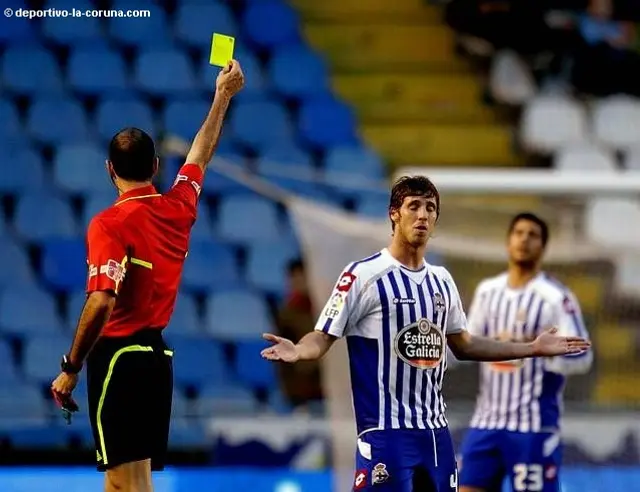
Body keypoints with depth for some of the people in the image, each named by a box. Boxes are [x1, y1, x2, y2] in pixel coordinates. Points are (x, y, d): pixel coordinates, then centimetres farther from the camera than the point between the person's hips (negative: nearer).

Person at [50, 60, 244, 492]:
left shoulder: (109, 225, -12)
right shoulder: (178, 208, 8)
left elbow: (101, 303, -22)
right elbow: (201, 154, 27)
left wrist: (71, 368, -16)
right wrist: (223, 97, 41)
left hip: (120, 355, -7)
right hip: (158, 354, 7)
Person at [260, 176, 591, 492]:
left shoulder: (441, 280, 13)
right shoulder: (364, 274, -8)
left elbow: (463, 345, 24)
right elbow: (323, 338, -9)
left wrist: (534, 348, 23)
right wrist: (297, 351, -32)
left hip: (435, 431, 7)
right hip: (386, 432, -7)